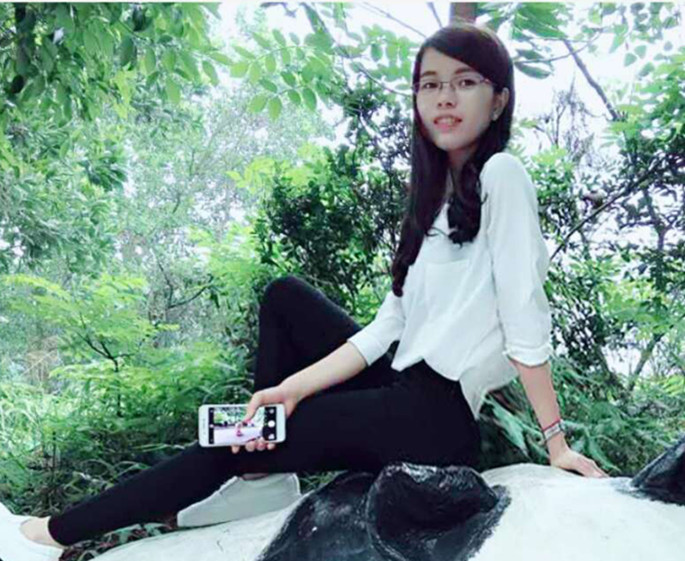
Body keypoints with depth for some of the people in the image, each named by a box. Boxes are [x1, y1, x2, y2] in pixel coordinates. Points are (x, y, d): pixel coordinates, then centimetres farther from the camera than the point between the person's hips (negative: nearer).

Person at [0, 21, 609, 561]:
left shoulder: (501, 174, -11)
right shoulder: (435, 199, 13)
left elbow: (525, 318, -15)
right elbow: (386, 327, 6)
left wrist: (556, 439, -13)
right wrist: (290, 391, -3)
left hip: (438, 419, -9)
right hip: (402, 390, 9)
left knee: (230, 450, -7)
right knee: (285, 295, 15)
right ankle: (265, 470, 9)